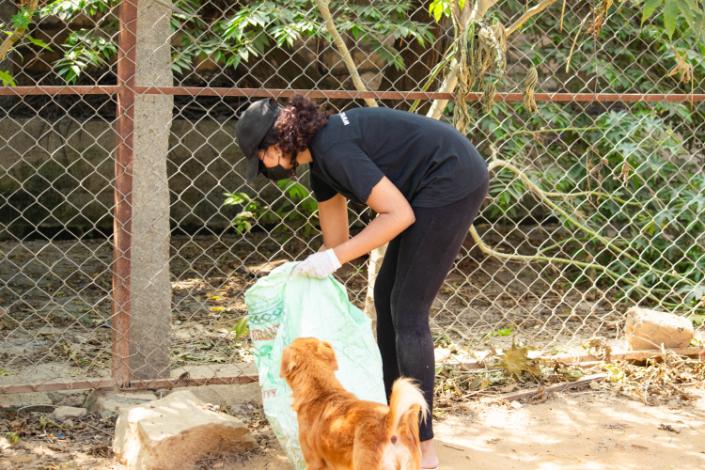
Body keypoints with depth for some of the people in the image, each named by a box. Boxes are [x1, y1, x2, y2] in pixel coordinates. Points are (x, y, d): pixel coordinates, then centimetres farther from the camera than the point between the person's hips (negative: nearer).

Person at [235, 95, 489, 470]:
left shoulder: (335, 150, -21)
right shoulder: (319, 157, 9)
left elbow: (399, 215, -22)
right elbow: (336, 239, 18)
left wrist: (335, 258, -20)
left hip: (452, 183, -10)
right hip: (436, 189, 10)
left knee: (407, 310, -7)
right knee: (387, 295, 15)